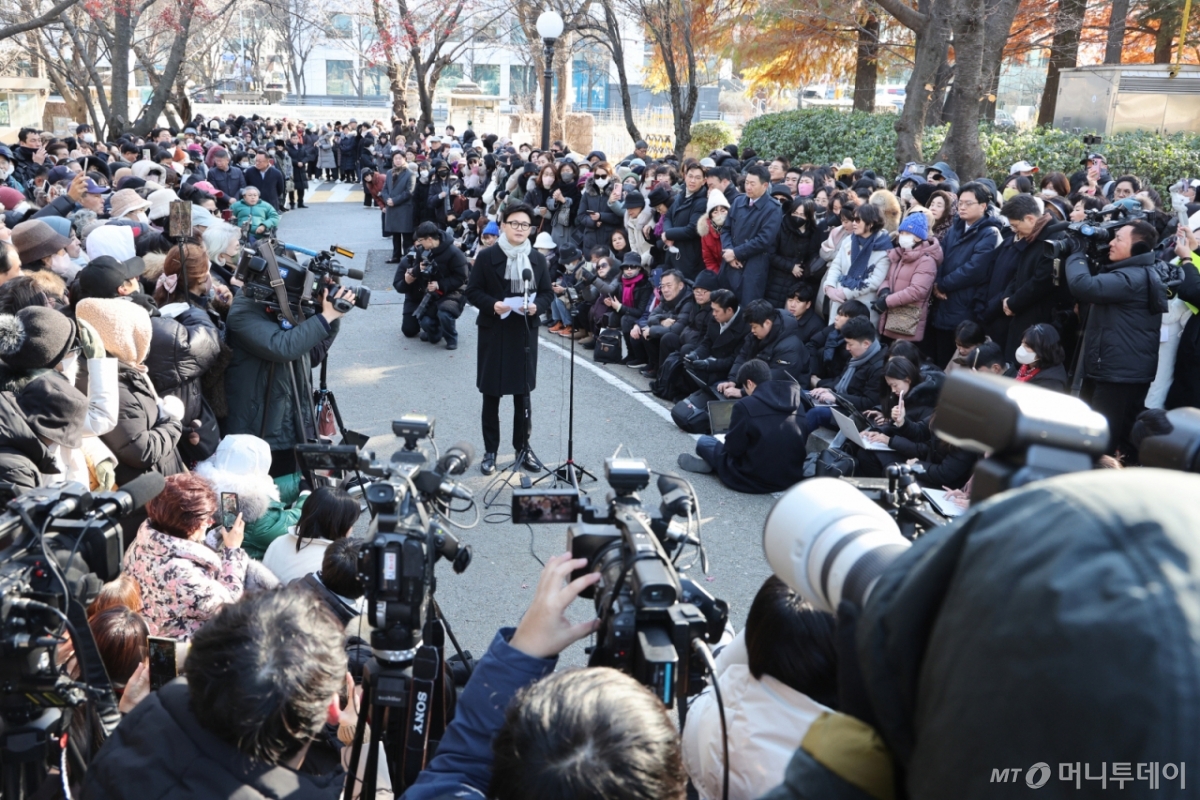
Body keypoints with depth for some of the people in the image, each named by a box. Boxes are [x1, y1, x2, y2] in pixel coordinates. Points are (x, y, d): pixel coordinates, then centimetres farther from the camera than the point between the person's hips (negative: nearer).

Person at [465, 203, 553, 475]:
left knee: (523, 392, 10)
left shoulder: (537, 259, 5)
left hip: (525, 333, 3)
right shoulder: (487, 257, -4)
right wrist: (493, 304, -21)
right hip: (494, 332, -2)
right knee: (491, 394, 5)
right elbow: (473, 291, -4)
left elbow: (547, 293, 6)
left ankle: (523, 447, 23)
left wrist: (536, 307, -14)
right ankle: (490, 451, 15)